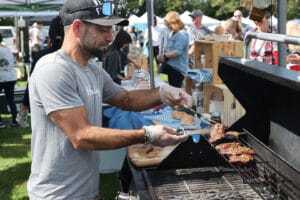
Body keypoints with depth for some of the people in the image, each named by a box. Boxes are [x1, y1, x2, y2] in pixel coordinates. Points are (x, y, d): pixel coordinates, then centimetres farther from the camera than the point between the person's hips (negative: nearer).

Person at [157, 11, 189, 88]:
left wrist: (165, 56, -12)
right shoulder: (175, 33, 17)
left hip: (176, 69, -10)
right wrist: (162, 56, 7)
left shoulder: (181, 34, -15)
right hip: (171, 66, 10)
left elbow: (177, 52, -24)